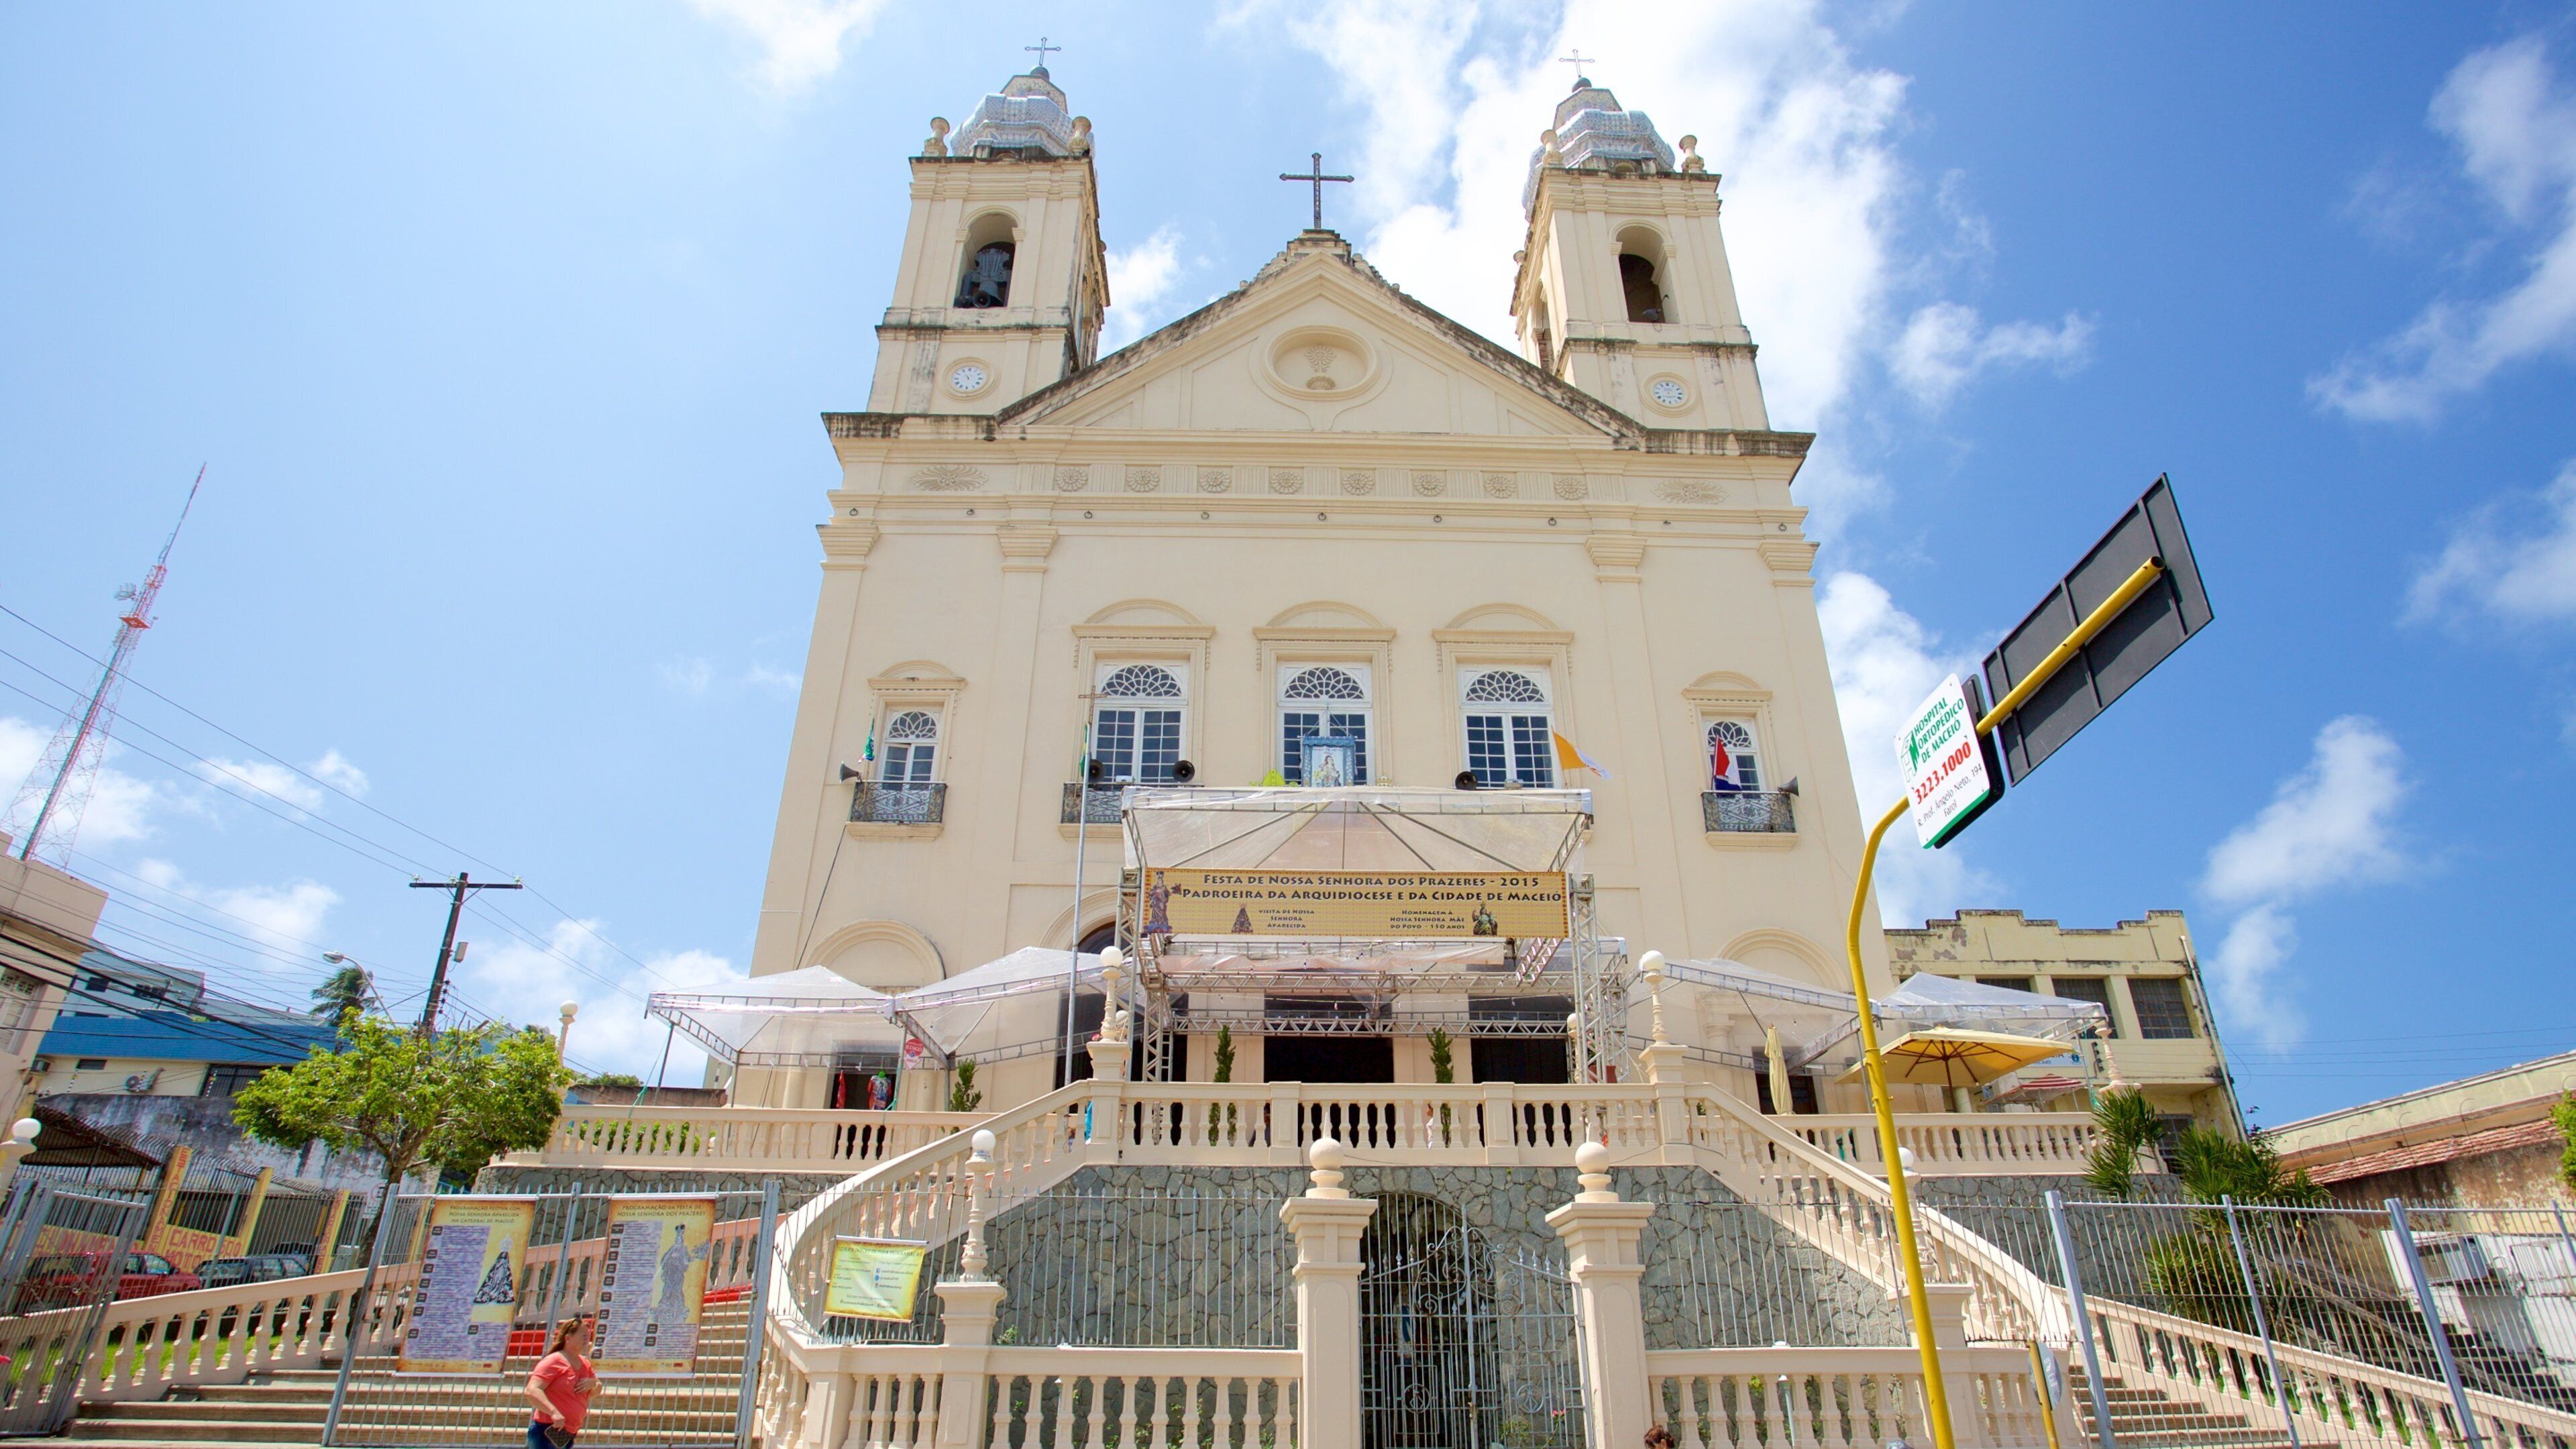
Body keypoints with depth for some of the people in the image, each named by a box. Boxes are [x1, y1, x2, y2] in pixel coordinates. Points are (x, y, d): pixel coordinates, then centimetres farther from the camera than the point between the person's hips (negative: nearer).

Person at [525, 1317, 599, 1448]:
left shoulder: (584, 1363, 14)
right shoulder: (553, 1361, -12)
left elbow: (596, 1392, 24)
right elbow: (532, 1391, -24)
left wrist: (593, 1383, -2)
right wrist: (554, 1412, -36)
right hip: (548, 1432, -9)